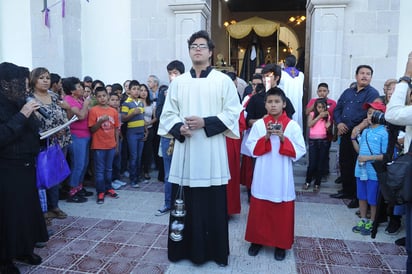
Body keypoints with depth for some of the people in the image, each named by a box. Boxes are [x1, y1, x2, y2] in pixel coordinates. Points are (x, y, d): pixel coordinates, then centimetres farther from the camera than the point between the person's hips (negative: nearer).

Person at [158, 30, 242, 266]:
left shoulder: (223, 81, 3)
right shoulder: (178, 82, 11)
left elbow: (232, 114, -3)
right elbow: (168, 114, 10)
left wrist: (205, 123, -15)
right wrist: (179, 128, -11)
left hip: (212, 152, -2)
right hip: (185, 151, 3)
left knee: (214, 204, 4)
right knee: (184, 203, 8)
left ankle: (216, 251, 21)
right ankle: (184, 248, 25)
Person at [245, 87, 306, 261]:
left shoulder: (292, 126, -3)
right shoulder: (258, 124, 1)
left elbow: (300, 151, -6)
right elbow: (252, 149, -2)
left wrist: (283, 139, -19)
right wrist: (265, 138, -16)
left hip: (282, 177, -1)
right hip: (262, 176, 1)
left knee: (282, 211, 7)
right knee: (259, 209, 10)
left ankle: (281, 244, 24)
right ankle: (257, 240, 27)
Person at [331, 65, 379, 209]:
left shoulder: (372, 93, -6)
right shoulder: (347, 92, 15)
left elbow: (369, 115, -17)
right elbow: (337, 109, 15)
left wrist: (348, 127, -13)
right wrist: (339, 123, -4)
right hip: (345, 134, 7)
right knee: (344, 163, 14)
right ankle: (347, 190, 30)